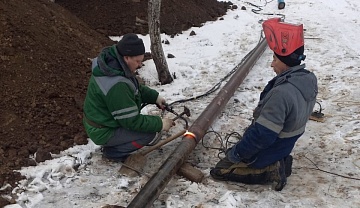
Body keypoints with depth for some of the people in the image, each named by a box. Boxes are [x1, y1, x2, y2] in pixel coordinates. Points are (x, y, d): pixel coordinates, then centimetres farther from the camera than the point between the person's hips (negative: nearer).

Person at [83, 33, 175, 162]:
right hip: (103, 132, -9)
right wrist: (159, 124, -17)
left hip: (102, 119, 9)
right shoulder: (116, 86, -34)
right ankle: (112, 151, 1)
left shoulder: (113, 63, -6)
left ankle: (113, 143, 15)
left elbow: (136, 89, 11)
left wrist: (155, 97, -1)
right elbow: (131, 121, -26)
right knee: (149, 133, -14)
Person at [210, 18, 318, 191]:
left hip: (266, 152, -8)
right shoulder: (309, 79, -7)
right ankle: (277, 164, 11)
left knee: (219, 170, 6)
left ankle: (270, 171, -2)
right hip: (284, 146, 8)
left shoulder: (282, 93, -36)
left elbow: (262, 134, -31)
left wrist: (236, 153, -16)